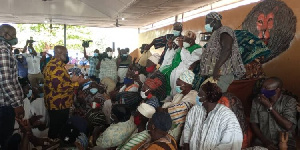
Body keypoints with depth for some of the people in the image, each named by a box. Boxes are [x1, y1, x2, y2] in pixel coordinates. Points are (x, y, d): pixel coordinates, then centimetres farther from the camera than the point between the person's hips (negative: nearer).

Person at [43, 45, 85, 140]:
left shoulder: (53, 64, 14)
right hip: (58, 105, -11)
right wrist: (76, 83, -22)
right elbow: (59, 87, -29)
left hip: (55, 104, 11)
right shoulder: (56, 68, -23)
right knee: (57, 129, 3)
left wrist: (71, 80, 10)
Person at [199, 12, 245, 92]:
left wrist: (217, 67, -28)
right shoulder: (216, 33, 26)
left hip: (222, 72, -10)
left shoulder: (224, 31, -4)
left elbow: (227, 50, -20)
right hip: (217, 73, 10)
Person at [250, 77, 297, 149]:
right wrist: (265, 141, -11)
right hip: (262, 141, 1)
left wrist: (269, 107, -16)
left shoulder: (290, 101, -4)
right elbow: (254, 124, 1)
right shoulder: (257, 101, 1)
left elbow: (288, 126, -14)